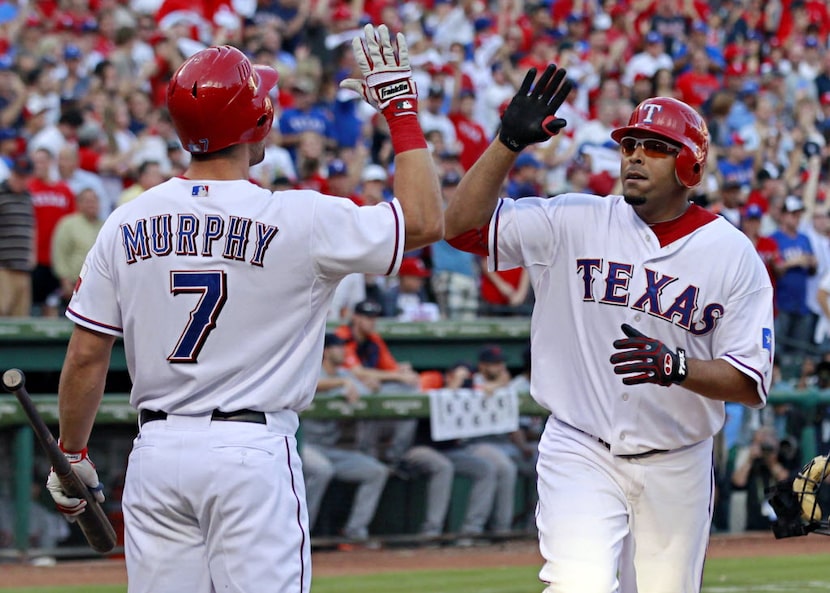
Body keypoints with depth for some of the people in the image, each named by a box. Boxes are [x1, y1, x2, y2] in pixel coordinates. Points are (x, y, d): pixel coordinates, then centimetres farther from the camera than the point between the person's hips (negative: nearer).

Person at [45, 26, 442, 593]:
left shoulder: (127, 223, 3)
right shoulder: (299, 219, -8)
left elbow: (86, 356, 5)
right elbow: (425, 222, 0)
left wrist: (72, 456, 18)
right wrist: (402, 109, 8)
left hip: (156, 451, 4)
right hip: (253, 454, -4)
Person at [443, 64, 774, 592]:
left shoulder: (734, 255, -3)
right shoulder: (576, 222, 0)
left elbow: (752, 384, -7)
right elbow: (462, 225, -7)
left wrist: (675, 366, -25)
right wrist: (510, 142, -16)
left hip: (677, 468, 1)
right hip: (581, 452, -1)